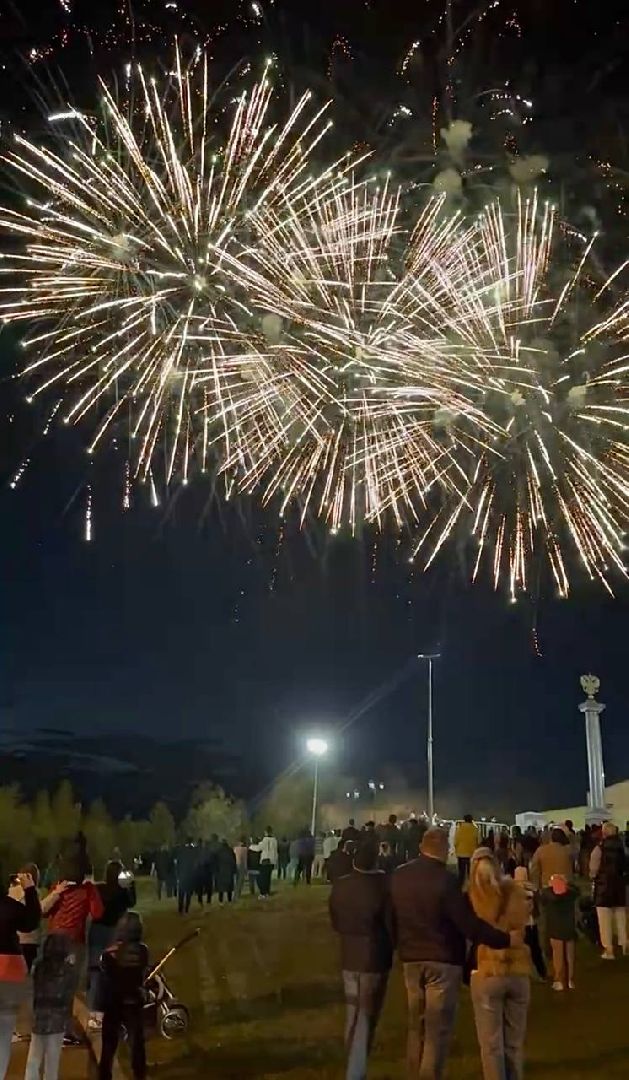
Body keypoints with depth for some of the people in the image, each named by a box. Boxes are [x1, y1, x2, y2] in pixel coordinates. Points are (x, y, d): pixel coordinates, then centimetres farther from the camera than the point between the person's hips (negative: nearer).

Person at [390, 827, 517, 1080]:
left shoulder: (398, 876, 1)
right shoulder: (445, 879, -19)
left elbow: (392, 917, 12)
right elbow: (469, 923, -21)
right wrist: (505, 939, -16)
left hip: (411, 958, 6)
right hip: (443, 960, -6)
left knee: (416, 1024, 18)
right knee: (437, 1027, 2)